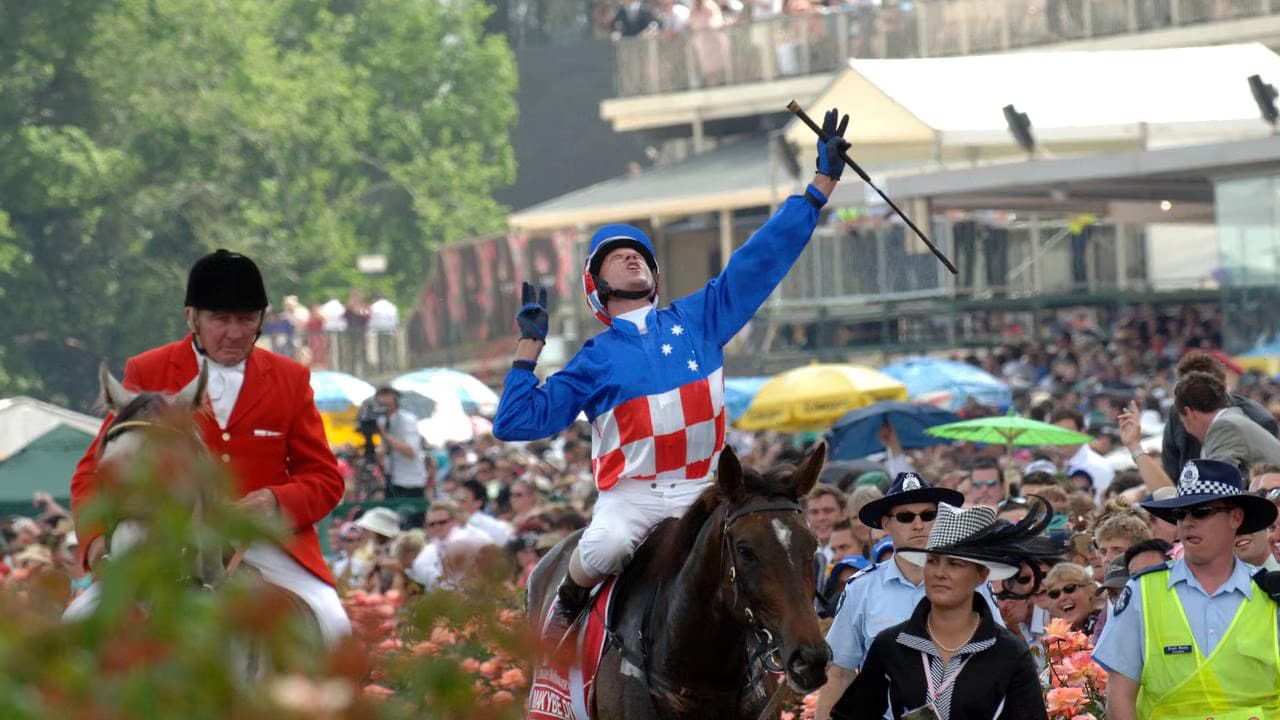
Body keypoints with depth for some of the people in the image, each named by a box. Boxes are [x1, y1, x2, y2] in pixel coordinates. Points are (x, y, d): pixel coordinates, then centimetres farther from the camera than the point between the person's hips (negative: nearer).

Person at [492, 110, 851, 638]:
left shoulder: (699, 318, 13)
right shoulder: (596, 358, 8)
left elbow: (765, 256, 13)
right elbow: (517, 423, 3)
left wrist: (824, 181, 10)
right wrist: (529, 347, -3)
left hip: (701, 490, 3)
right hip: (630, 494, -3)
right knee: (606, 547, -33)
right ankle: (571, 600, -1)